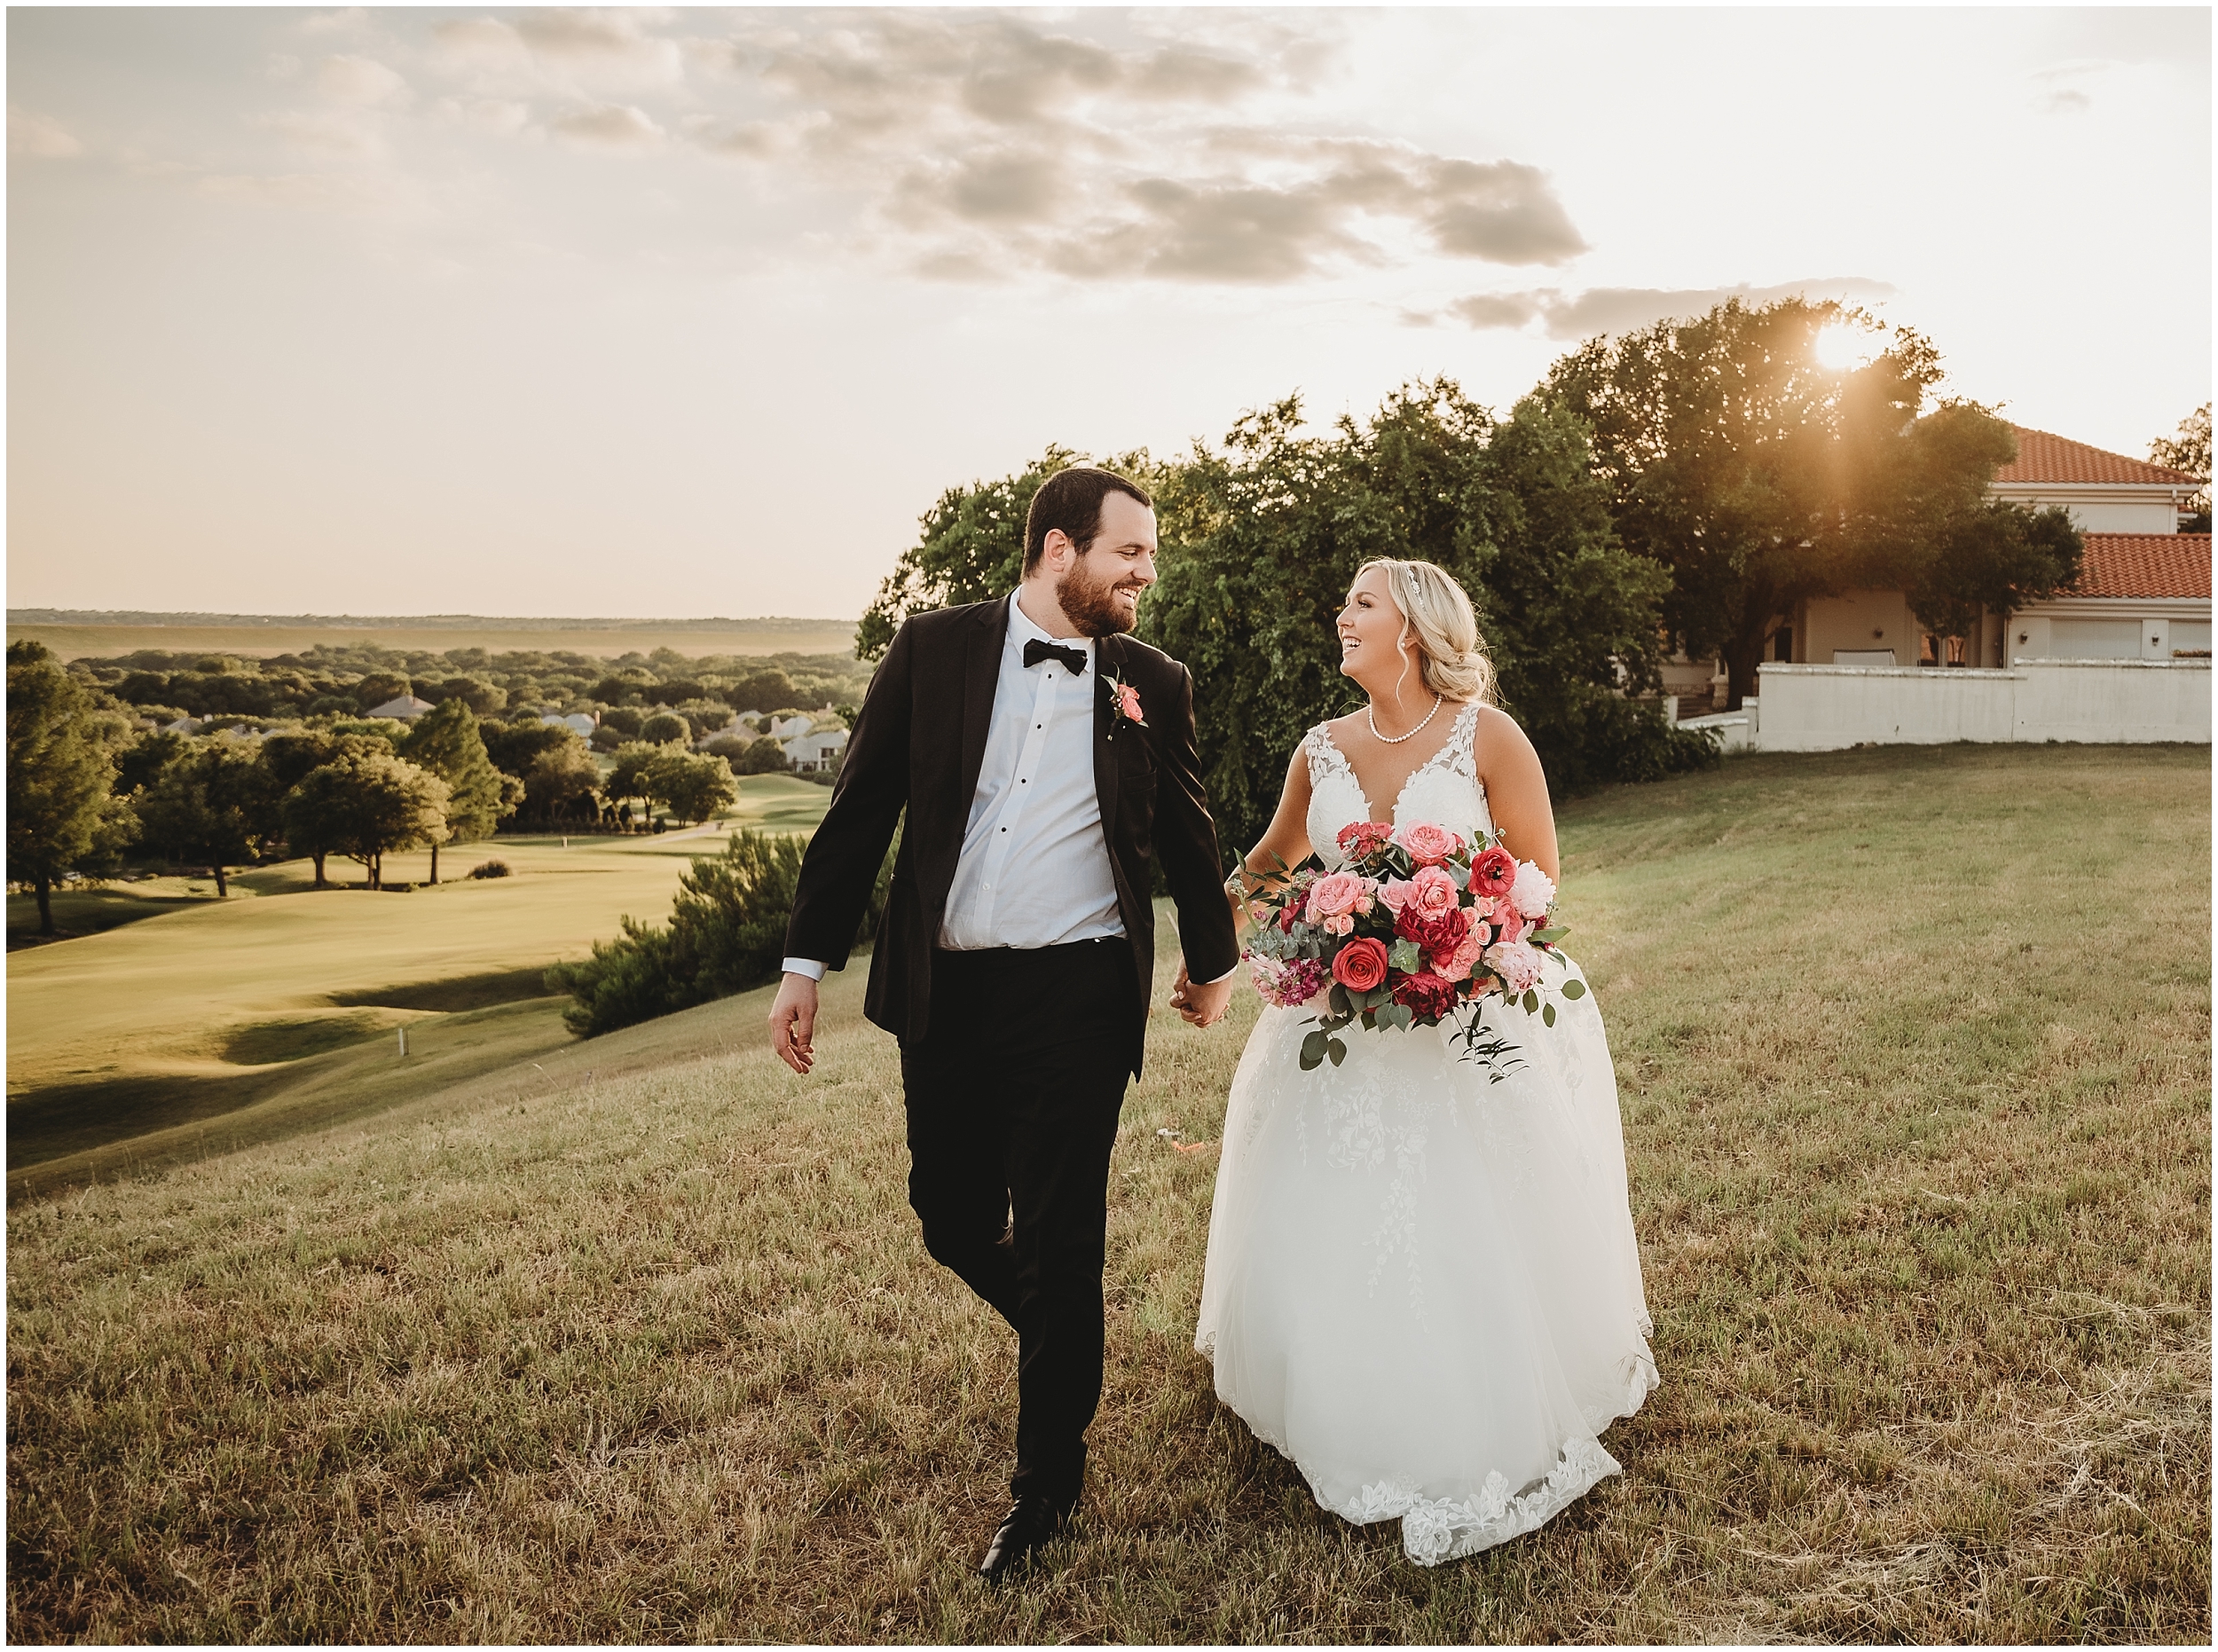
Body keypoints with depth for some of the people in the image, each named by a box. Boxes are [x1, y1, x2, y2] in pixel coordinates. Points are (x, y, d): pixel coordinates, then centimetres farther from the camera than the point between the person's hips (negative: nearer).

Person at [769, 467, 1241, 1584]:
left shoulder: (1152, 684, 3)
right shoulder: (934, 650, 1)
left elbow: (1186, 833, 16)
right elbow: (860, 812, 2)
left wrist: (1213, 959, 26)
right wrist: (806, 961, -1)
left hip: (1079, 995, -1)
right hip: (943, 990, 2)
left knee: (1061, 1243, 2)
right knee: (954, 1225, 13)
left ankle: (1047, 1480, 21)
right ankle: (1057, 1333, 46)